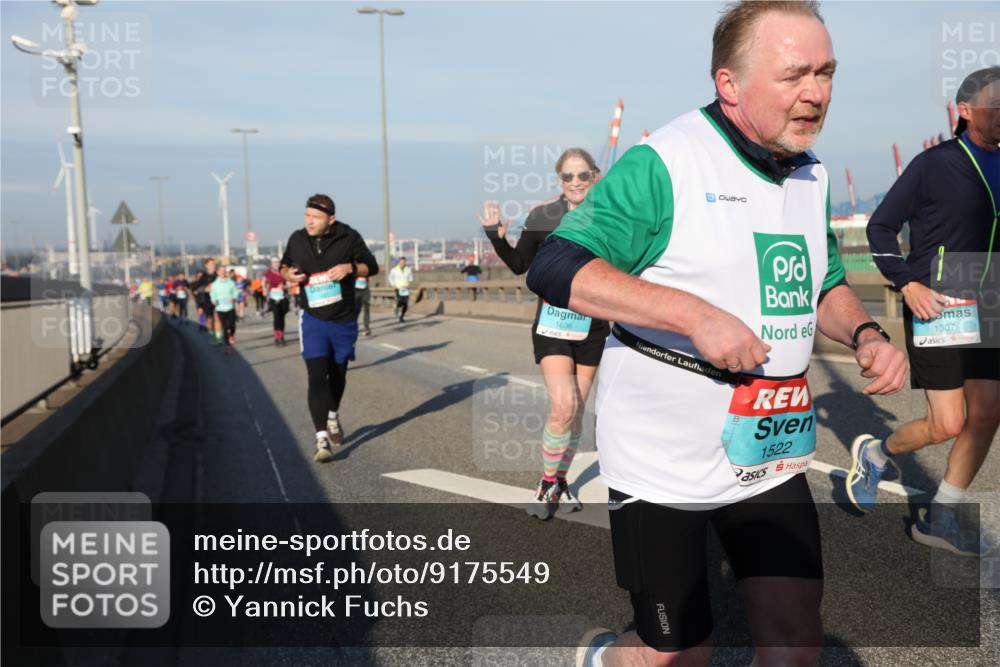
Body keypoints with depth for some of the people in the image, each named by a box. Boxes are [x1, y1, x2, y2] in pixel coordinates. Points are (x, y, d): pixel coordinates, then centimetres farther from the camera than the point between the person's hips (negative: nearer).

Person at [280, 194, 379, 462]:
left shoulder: (349, 238, -7)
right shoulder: (297, 239, -1)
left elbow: (371, 267, 0)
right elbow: (284, 266, 15)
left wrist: (350, 267, -20)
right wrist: (288, 274, -9)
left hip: (344, 320, 1)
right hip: (312, 319, 0)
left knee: (338, 373, 17)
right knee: (317, 377, -13)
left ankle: (333, 417, 46)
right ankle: (322, 439, -15)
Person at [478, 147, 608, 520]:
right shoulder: (542, 217, -4)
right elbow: (519, 265, 6)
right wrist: (496, 237, -7)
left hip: (592, 327, 2)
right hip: (552, 325, -2)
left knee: (577, 410, 9)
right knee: (563, 407, -16)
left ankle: (561, 481, 28)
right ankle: (546, 483, 4)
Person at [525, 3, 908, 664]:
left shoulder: (813, 176, 7)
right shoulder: (662, 164, -15)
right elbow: (554, 270, -20)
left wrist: (865, 334, -2)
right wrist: (695, 315, -29)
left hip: (770, 454, 6)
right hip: (662, 461, -6)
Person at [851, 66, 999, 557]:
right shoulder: (934, 164, -9)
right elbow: (880, 226, -6)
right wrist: (907, 283, -15)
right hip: (936, 309, -7)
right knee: (948, 426, -7)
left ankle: (938, 519, 17)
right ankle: (876, 454, 23)